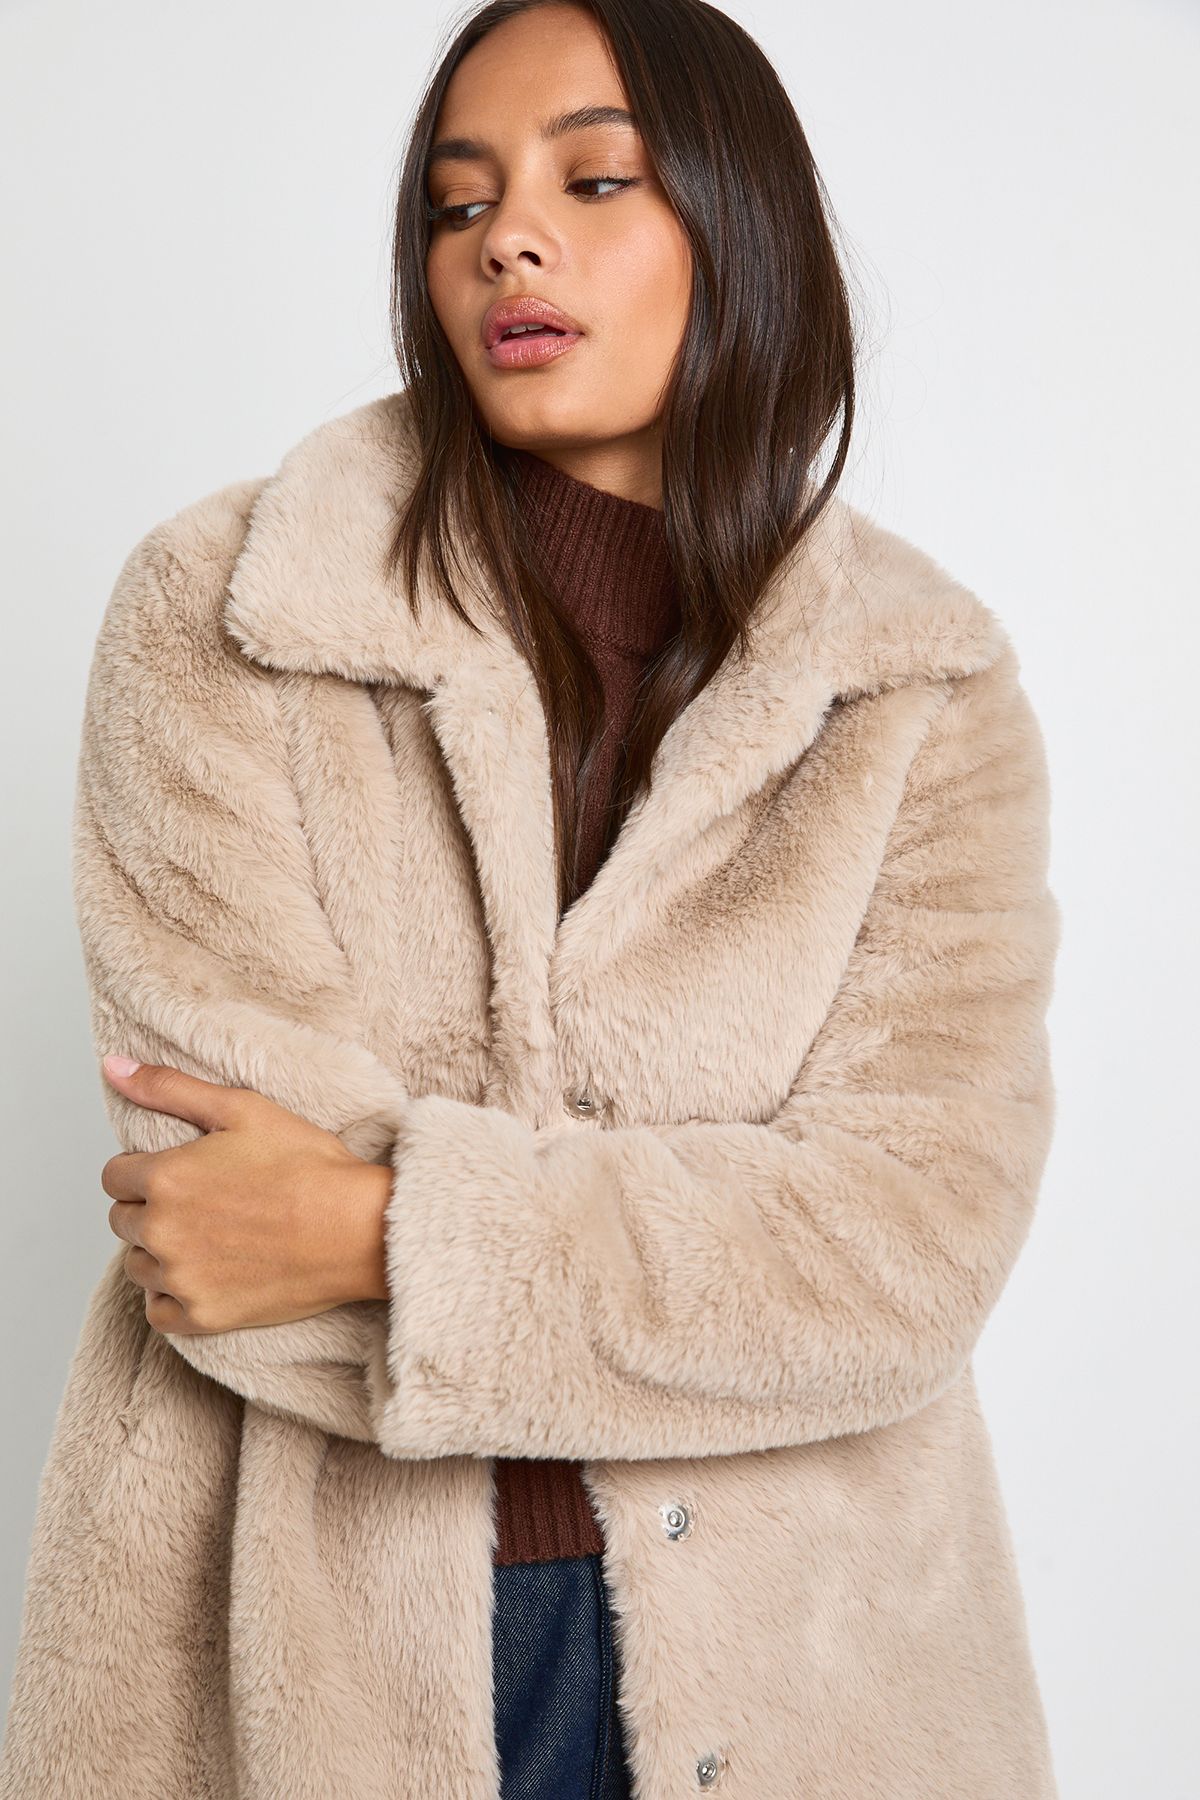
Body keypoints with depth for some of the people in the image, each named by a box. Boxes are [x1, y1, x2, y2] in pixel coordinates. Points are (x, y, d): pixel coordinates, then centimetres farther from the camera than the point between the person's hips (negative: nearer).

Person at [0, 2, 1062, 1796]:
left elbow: (923, 1228, -14)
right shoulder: (219, 613, -8)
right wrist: (730, 1261, -13)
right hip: (297, 1641, 0)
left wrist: (384, 1229, -20)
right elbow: (222, 1202, -14)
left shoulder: (927, 694, -4)